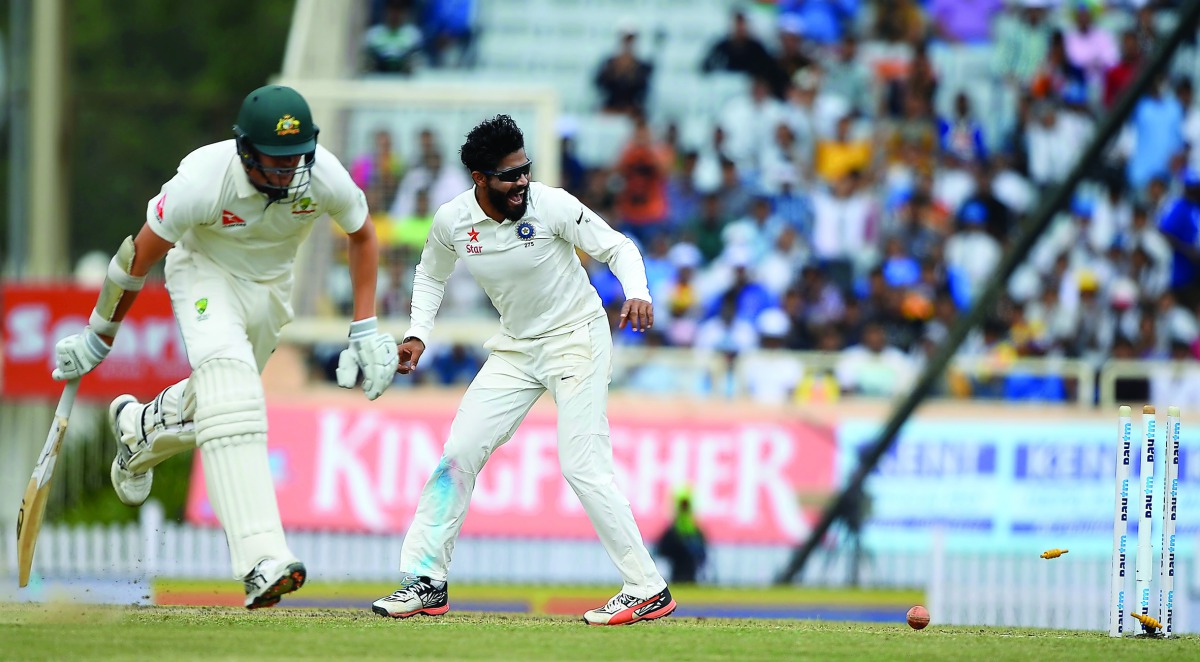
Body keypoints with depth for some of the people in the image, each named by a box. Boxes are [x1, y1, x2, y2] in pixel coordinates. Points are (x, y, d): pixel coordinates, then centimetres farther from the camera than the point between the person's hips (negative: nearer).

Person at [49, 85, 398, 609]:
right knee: (229, 386, -28)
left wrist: (365, 329, -5)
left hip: (270, 285, 5)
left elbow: (362, 235, -1)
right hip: (205, 273, -5)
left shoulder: (324, 177, -24)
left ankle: (138, 429, 52)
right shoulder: (202, 182, -33)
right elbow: (140, 256, -17)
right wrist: (98, 339, -7)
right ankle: (261, 560, -40)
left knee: (216, 404, 14)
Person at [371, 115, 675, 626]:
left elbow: (617, 247, -13)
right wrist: (418, 334, -1)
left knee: (582, 465, -15)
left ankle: (647, 589, -12)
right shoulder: (452, 221, -8)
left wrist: (636, 294, -32)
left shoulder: (552, 206, -20)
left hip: (576, 339, -5)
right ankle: (426, 582, 10)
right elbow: (431, 274, 12)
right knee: (459, 453, 1)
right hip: (515, 348, 5)